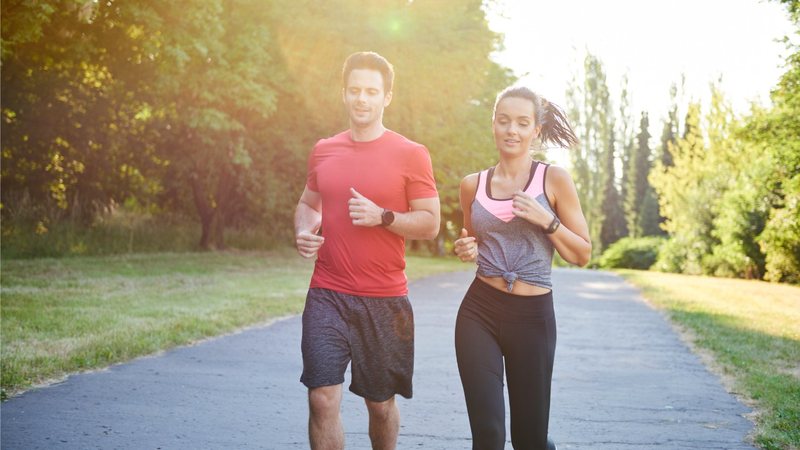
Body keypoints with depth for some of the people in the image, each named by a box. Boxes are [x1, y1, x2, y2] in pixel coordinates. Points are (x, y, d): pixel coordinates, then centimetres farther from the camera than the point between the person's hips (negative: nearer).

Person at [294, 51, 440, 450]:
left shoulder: (411, 155, -3)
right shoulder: (323, 151, 7)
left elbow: (430, 223, -4)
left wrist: (382, 216, -20)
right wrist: (303, 232, 0)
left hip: (384, 301, -2)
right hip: (327, 296, 2)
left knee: (380, 403, 11)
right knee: (322, 398, -9)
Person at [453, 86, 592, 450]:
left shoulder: (554, 179, -2)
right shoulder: (473, 185, 6)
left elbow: (582, 255, 1)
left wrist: (547, 221, -15)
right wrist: (466, 250, 0)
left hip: (533, 316, -2)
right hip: (479, 312, 2)